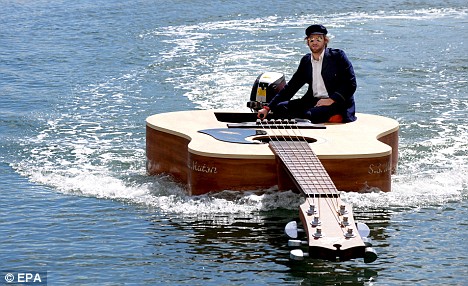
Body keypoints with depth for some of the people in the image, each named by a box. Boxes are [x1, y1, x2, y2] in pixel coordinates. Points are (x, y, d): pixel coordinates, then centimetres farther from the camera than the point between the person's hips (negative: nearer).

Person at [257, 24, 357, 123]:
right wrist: (268, 108, 8)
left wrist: (331, 100, -20)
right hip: (313, 102, 7)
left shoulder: (337, 56, -1)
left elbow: (351, 84, -6)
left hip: (337, 103, -7)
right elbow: (291, 86, 15)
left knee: (311, 114, -37)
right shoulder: (306, 60, 15)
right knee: (279, 107, -13)